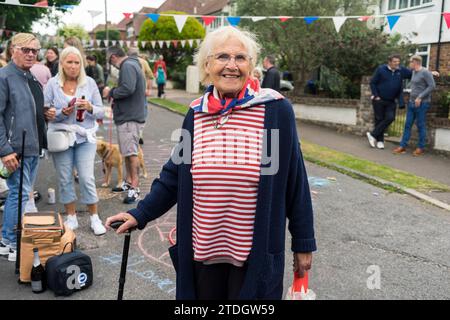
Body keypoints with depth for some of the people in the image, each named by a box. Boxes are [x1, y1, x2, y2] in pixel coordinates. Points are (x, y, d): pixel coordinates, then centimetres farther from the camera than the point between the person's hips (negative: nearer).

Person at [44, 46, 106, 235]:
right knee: (65, 179, 7)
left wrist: (90, 108, -18)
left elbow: (101, 112, 2)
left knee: (87, 178, -5)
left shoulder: (89, 83, 1)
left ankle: (95, 218, 10)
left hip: (85, 137, -1)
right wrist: (62, 113, -18)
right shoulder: (52, 84, 0)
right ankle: (71, 217, 23)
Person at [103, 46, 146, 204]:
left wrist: (111, 92, -12)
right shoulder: (131, 65, 20)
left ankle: (135, 188, -3)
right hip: (127, 116, 11)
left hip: (130, 118, -11)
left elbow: (128, 88, -27)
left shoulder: (128, 66, -13)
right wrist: (114, 94, 12)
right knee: (128, 152, 17)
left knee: (131, 153, -8)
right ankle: (129, 182, 28)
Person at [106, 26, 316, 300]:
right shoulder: (197, 113, 1)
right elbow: (174, 174, 9)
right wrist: (140, 214, 4)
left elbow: (294, 180, -6)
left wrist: (304, 242, -1)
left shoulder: (276, 110, -10)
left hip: (257, 252, -3)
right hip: (203, 249, 4)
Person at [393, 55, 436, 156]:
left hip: (422, 103, -8)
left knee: (421, 125, -1)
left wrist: (420, 97, -20)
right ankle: (403, 146, 8)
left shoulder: (425, 72, -11)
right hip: (412, 102, 8)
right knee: (408, 125, 5)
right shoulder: (414, 72, 13)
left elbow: (432, 86, -16)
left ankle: (421, 148, 8)